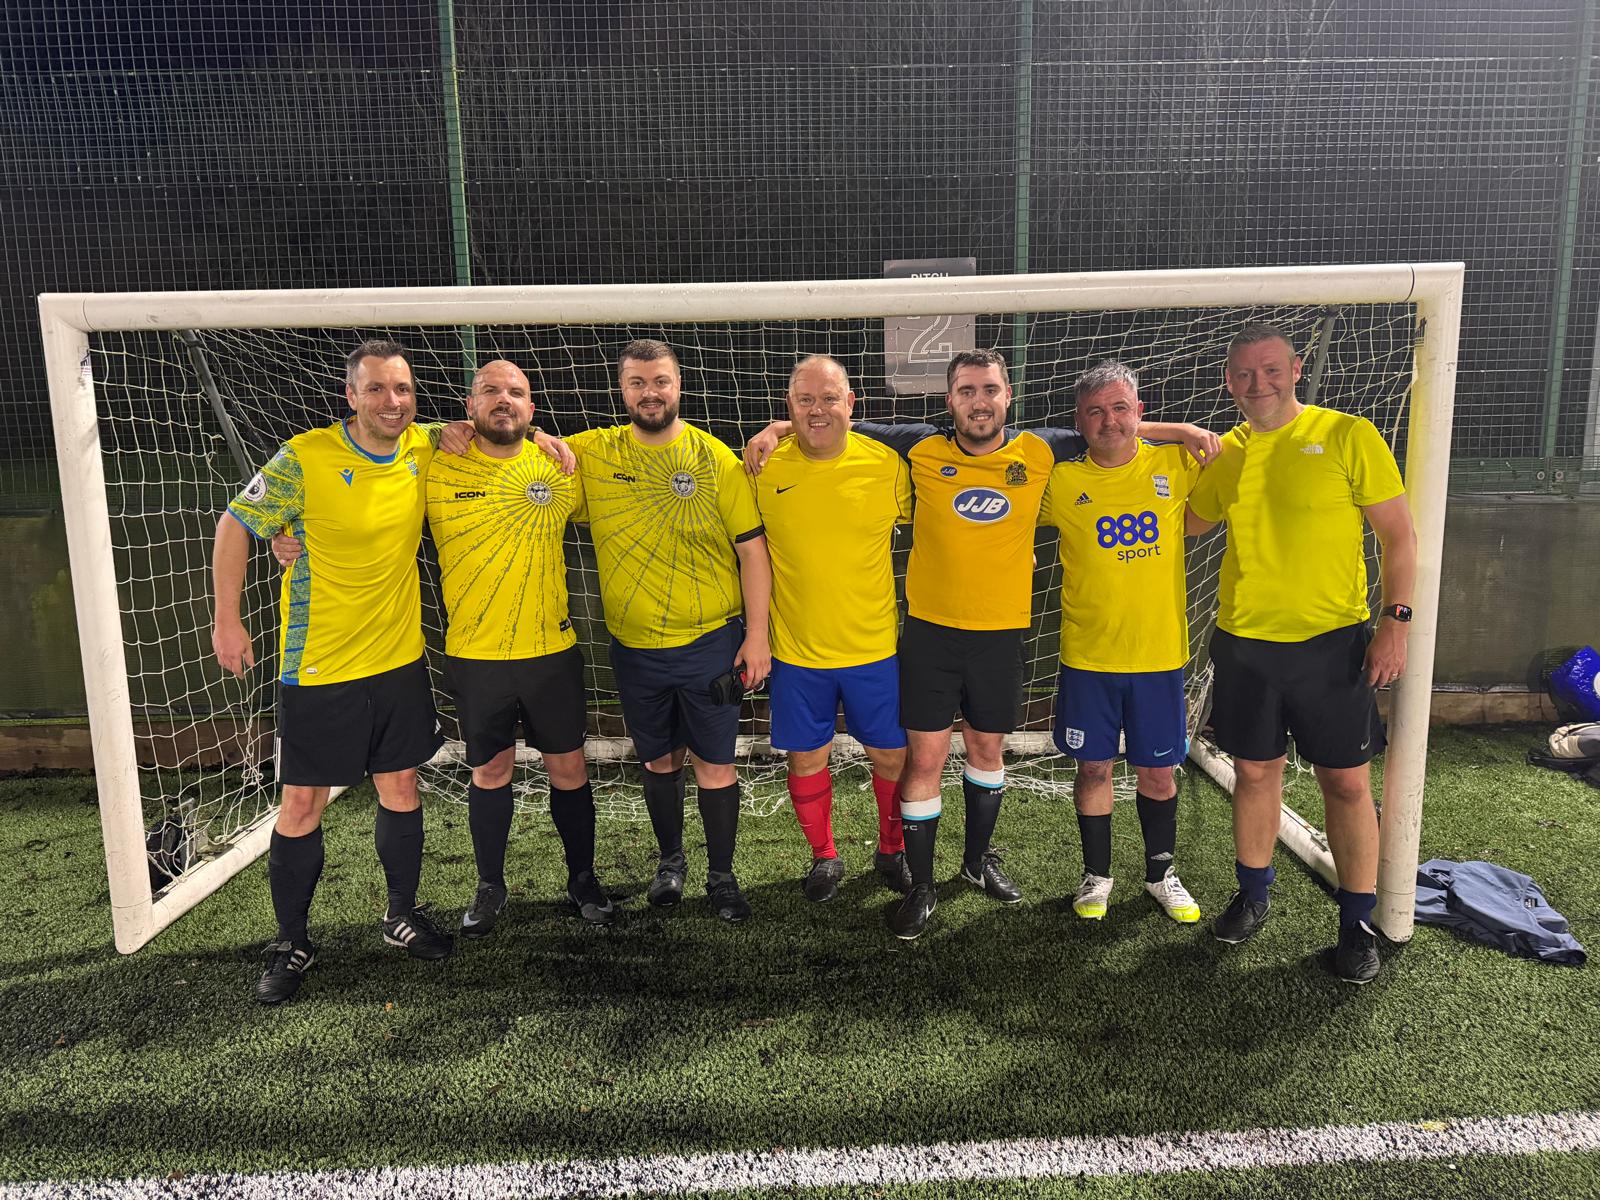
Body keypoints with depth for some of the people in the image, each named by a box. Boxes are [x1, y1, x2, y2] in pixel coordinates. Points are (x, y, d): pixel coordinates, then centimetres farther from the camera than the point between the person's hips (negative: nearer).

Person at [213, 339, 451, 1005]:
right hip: (319, 668, -4)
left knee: (401, 789, 14)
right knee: (302, 806, 5)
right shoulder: (306, 457, -14)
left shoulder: (423, 449, -2)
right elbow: (236, 525, -5)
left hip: (400, 660, 4)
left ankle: (403, 915, 34)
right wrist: (226, 618, -8)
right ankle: (291, 944, 23)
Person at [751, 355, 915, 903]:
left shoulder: (886, 463, -8)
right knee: (807, 759, 12)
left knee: (891, 756, 11)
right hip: (797, 650, 0)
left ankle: (891, 850, 37)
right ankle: (824, 856, 36)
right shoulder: (765, 468, -7)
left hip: (875, 647, 0)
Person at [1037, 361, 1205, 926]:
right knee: (1093, 768, 10)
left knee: (1157, 772, 12)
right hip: (1087, 655, -1)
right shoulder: (1061, 481, -4)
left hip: (1160, 652, 1)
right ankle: (1097, 874, 30)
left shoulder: (1174, 464, -3)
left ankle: (1160, 872, 34)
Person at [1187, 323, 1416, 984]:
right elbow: (1185, 521, 23)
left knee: (1347, 781, 4)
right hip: (1244, 641, 4)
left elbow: (1399, 536, -5)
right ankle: (1252, 895, 30)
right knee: (1255, 771, 13)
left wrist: (1394, 622, -12)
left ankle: (1357, 922, 19)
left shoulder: (1348, 435, -6)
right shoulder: (1226, 453, 6)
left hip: (1331, 640, -3)